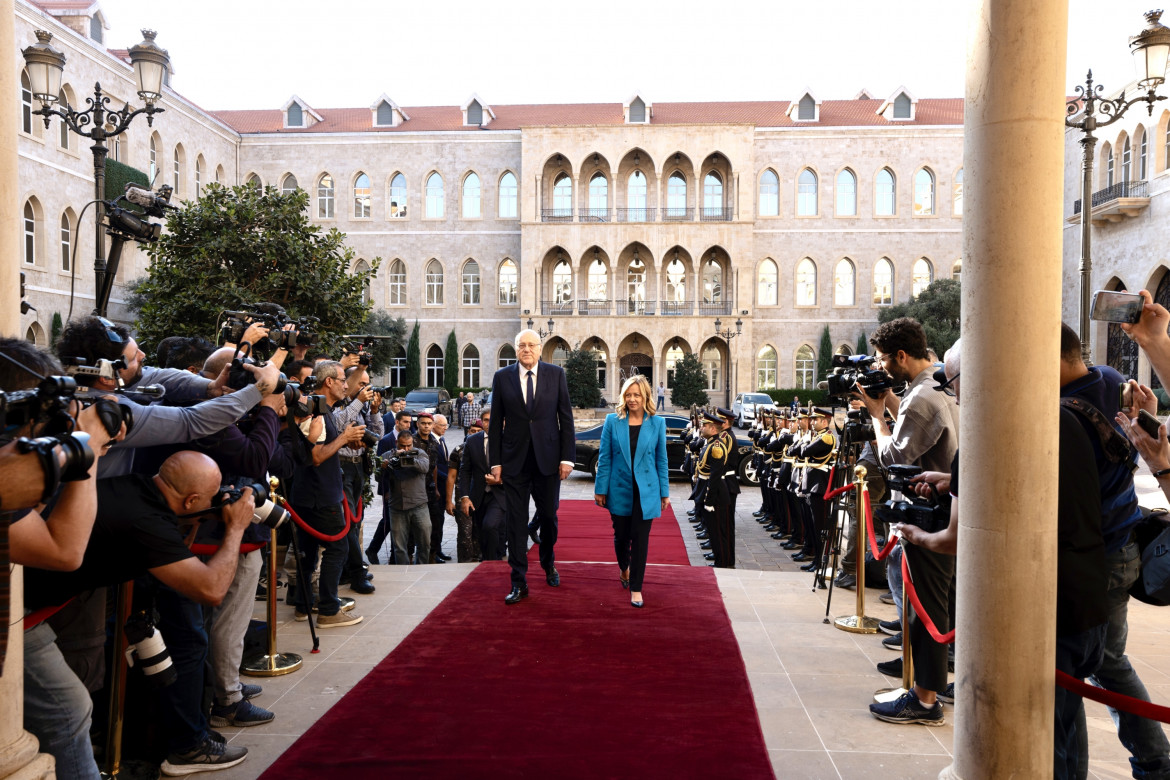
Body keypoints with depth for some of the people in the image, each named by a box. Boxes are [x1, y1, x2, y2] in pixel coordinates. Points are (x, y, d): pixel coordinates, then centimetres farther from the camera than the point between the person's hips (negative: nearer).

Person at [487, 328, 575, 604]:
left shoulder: (556, 374, 2)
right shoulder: (502, 377, 3)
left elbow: (566, 418, 2)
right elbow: (496, 423, 4)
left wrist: (567, 457, -4)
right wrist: (495, 461, 0)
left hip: (548, 458, 0)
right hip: (514, 460, 0)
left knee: (549, 516, 10)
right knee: (516, 522, 2)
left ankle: (549, 565, 36)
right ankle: (519, 583, 9)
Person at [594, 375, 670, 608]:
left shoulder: (657, 423, 0)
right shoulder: (612, 421, -2)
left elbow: (661, 460, 5)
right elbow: (604, 458, 1)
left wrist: (664, 492, 5)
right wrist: (600, 489, -1)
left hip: (645, 491, -1)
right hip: (619, 490, 1)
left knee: (640, 539, -1)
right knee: (621, 535, 12)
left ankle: (636, 588, 11)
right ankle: (624, 569, 42)